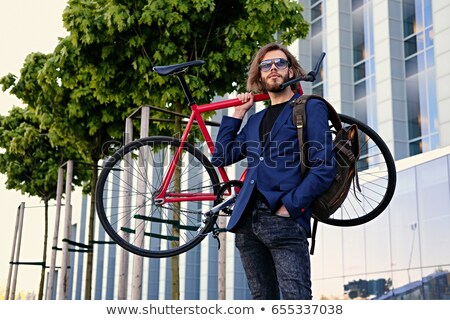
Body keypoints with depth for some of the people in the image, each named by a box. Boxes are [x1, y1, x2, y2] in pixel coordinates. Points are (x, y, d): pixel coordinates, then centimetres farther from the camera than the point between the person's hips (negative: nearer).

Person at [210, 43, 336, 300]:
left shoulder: (311, 108, 6)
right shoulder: (256, 120, 26)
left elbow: (324, 168, -4)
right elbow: (221, 156, 21)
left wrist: (289, 206, -12)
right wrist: (237, 114, 19)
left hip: (285, 220, -6)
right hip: (247, 222, 6)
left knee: (297, 299, -14)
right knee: (263, 300, 9)